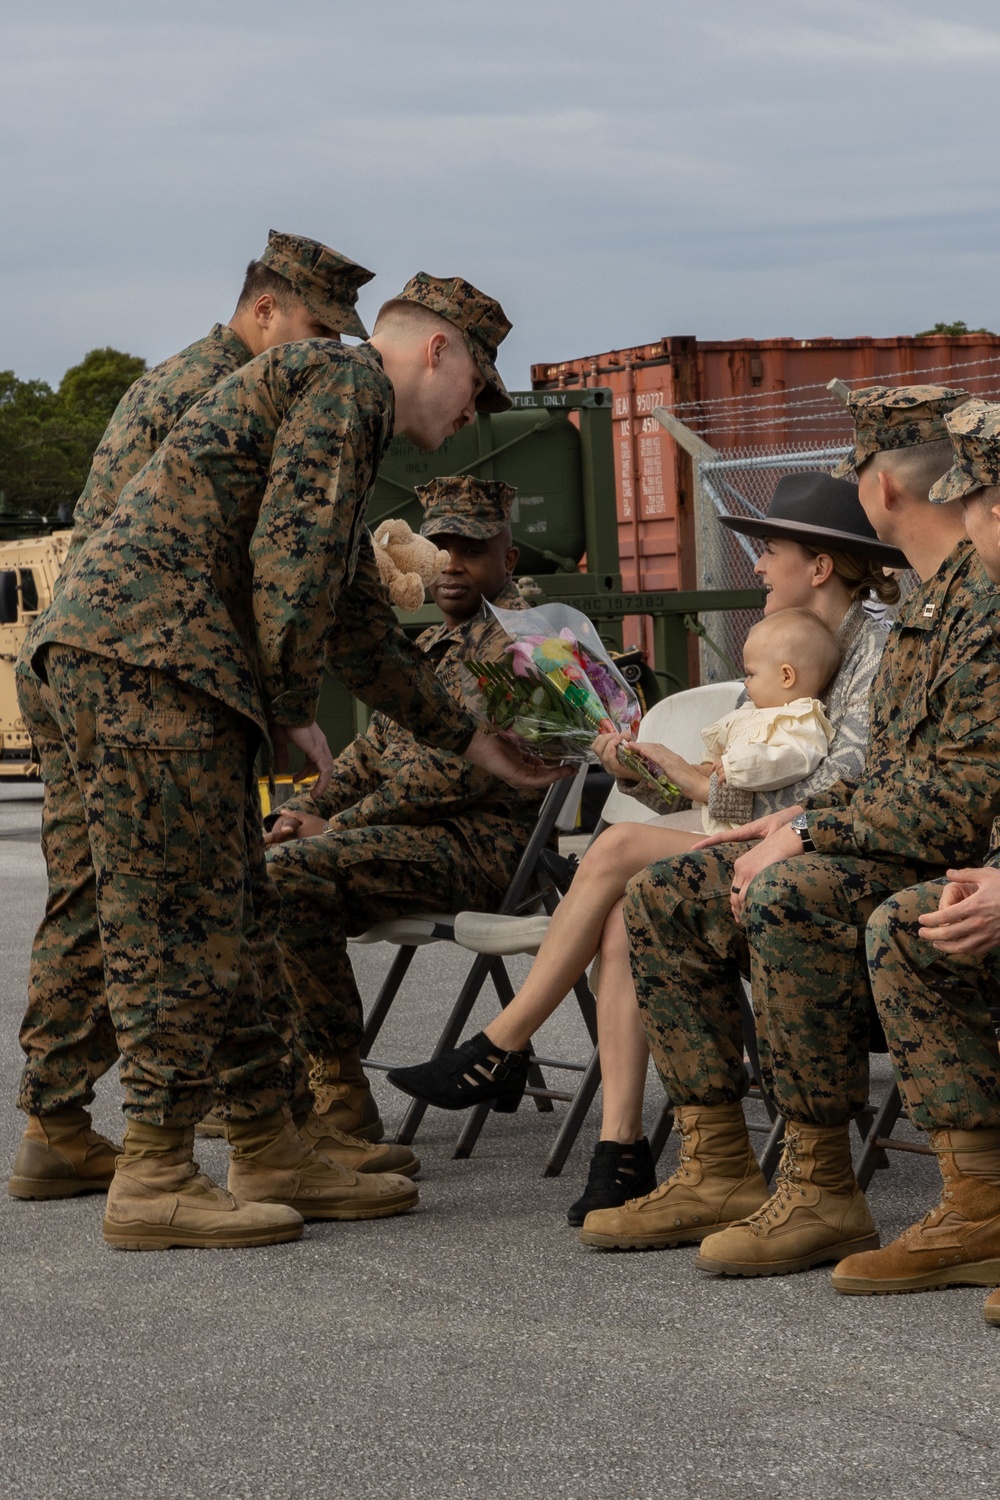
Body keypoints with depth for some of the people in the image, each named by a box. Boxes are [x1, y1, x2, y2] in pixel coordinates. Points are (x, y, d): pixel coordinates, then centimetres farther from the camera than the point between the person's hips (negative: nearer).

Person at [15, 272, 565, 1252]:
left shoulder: (332, 402, 32)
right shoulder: (344, 381, -1)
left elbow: (359, 622, 38)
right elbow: (290, 556, -14)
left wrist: (469, 740, 40)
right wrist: (292, 711, -7)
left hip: (130, 658, 11)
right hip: (145, 655, -11)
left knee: (203, 917, 11)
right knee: (175, 917, -9)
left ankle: (269, 1154, 16)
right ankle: (151, 1180, -6)